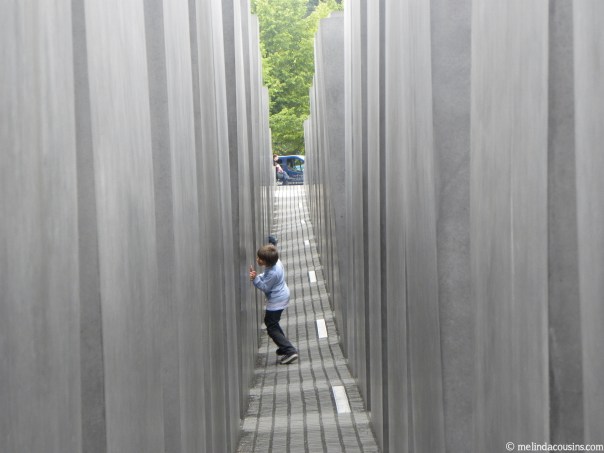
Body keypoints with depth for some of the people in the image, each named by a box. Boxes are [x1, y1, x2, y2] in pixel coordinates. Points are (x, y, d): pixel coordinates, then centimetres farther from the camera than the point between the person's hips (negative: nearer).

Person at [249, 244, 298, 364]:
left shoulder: (273, 273, -31)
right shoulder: (275, 261, -3)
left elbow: (265, 287, -22)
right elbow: (266, 277, 10)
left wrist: (255, 279, -28)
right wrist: (257, 276, -6)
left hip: (276, 301, -10)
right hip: (281, 296, 10)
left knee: (272, 328, -3)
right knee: (271, 322, 23)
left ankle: (290, 351, -6)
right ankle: (284, 348, 32)